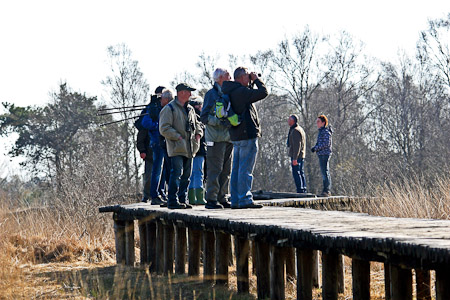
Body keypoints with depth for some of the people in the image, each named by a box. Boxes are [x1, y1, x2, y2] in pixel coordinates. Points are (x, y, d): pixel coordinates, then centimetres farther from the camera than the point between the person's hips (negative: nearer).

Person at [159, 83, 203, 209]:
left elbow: (196, 124, 30)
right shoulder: (169, 109, -6)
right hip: (177, 148, -8)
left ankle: (182, 200, 15)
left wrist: (198, 134, 10)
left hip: (189, 149, 8)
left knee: (186, 176, 9)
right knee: (176, 174, -12)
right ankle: (172, 201, -11)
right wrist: (178, 137, -16)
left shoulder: (190, 109, 18)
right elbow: (164, 129, -12)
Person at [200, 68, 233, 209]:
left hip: (228, 138, 8)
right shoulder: (212, 94, -4)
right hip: (216, 138, -8)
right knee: (215, 170, -9)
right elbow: (204, 117, -11)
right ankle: (211, 199, -8)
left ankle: (222, 198, 13)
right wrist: (220, 122, -21)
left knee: (226, 171, 8)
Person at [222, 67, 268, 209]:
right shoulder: (241, 91, -14)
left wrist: (252, 82, 18)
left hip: (236, 136, 10)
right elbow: (263, 93, -16)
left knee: (237, 169, 11)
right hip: (247, 134, -10)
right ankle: (245, 199, -9)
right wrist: (256, 80, -1)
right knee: (246, 169, -8)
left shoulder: (230, 92, 14)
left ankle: (235, 200, 13)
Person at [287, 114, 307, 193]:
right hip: (302, 155, 10)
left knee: (296, 173, -10)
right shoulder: (300, 129, 18)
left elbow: (297, 145, -21)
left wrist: (295, 158, -24)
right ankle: (303, 190, 12)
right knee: (301, 173, 11)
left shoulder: (295, 131, -14)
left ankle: (300, 190, -14)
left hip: (296, 155, -10)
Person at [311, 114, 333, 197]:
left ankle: (326, 191, -14)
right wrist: (315, 147, 8)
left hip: (325, 154, -10)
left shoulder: (326, 131, -12)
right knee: (325, 173, 11)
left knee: (325, 172, -12)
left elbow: (326, 143, -21)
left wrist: (316, 148, -18)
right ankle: (327, 191, 15)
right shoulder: (322, 131, 18)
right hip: (321, 154, 10)